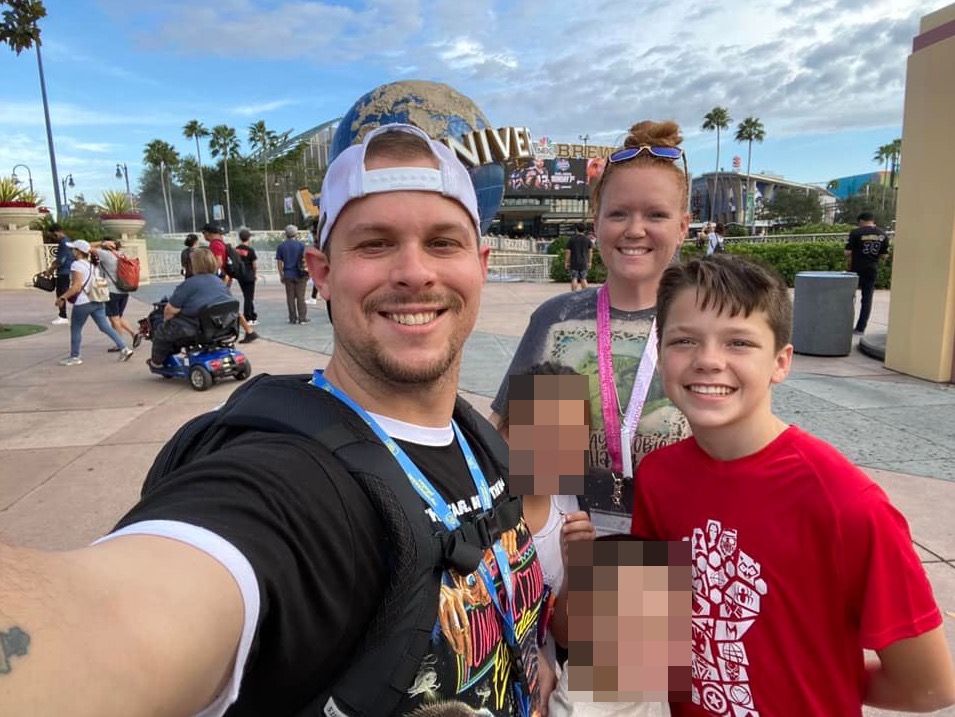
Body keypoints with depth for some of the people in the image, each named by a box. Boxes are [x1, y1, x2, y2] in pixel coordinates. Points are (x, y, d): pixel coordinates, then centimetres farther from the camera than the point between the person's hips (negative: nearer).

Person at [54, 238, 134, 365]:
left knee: (75, 329, 6)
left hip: (83, 303, -8)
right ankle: (124, 348, -3)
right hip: (97, 301, 8)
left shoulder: (77, 265, -12)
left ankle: (74, 357, 15)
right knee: (105, 326, 6)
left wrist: (62, 298, -15)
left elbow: (76, 287, -19)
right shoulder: (91, 264, 15)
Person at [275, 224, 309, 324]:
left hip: (288, 275, 2)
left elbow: (279, 262, 4)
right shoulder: (300, 245, -3)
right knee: (300, 297, 2)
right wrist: (307, 273, 4)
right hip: (299, 274, -2)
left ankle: (292, 318, 9)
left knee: (290, 297, 6)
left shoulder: (280, 246, 4)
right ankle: (302, 318, 2)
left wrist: (281, 275, 10)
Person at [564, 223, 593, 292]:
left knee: (574, 279, 0)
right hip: (584, 263, 2)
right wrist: (589, 262, 11)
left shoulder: (571, 239, -3)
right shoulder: (587, 239, 4)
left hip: (574, 263, -2)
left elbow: (568, 252, -4)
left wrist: (566, 262, 2)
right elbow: (590, 251, 5)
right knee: (583, 279, 8)